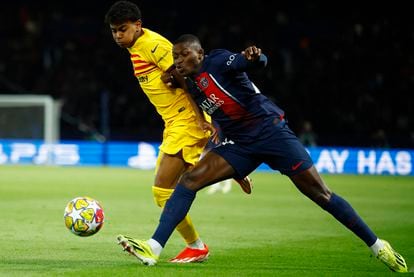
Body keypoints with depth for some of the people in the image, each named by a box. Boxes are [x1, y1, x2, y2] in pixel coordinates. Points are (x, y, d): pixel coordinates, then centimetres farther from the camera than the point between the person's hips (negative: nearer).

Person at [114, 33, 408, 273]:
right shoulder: (192, 86, 10)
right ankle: (153, 248, -17)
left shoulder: (217, 61, -10)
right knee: (189, 180, -10)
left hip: (271, 130, -7)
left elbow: (260, 62, -26)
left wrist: (254, 57, -50)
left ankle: (377, 246, 5)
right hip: (240, 144, 7)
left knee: (320, 193, -6)